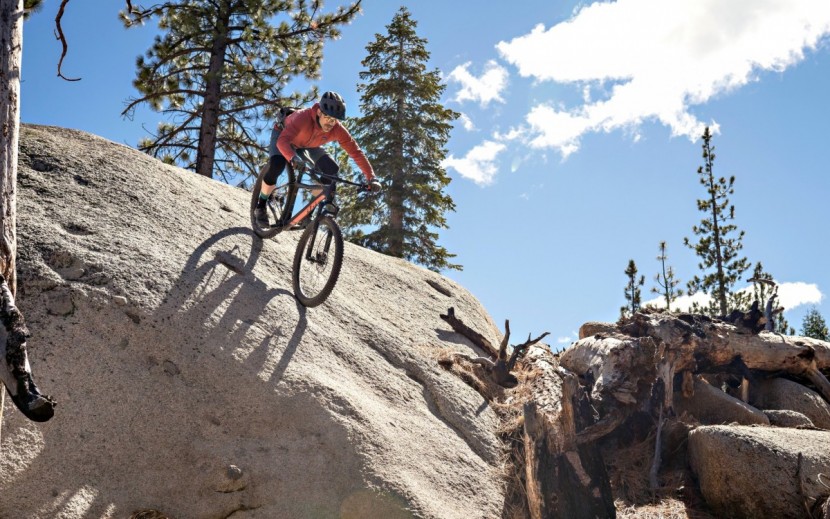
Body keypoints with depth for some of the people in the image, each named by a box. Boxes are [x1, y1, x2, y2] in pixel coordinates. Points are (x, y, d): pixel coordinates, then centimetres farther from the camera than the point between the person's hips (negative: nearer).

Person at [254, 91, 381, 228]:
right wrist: (293, 158, -73)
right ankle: (261, 206, -6)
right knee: (277, 165, -33)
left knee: (332, 169, -17)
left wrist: (371, 178, -40)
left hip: (308, 145, 4)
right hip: (283, 135, -4)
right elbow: (283, 141, -54)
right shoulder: (303, 117, -43)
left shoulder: (338, 130, -31)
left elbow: (356, 152, -30)